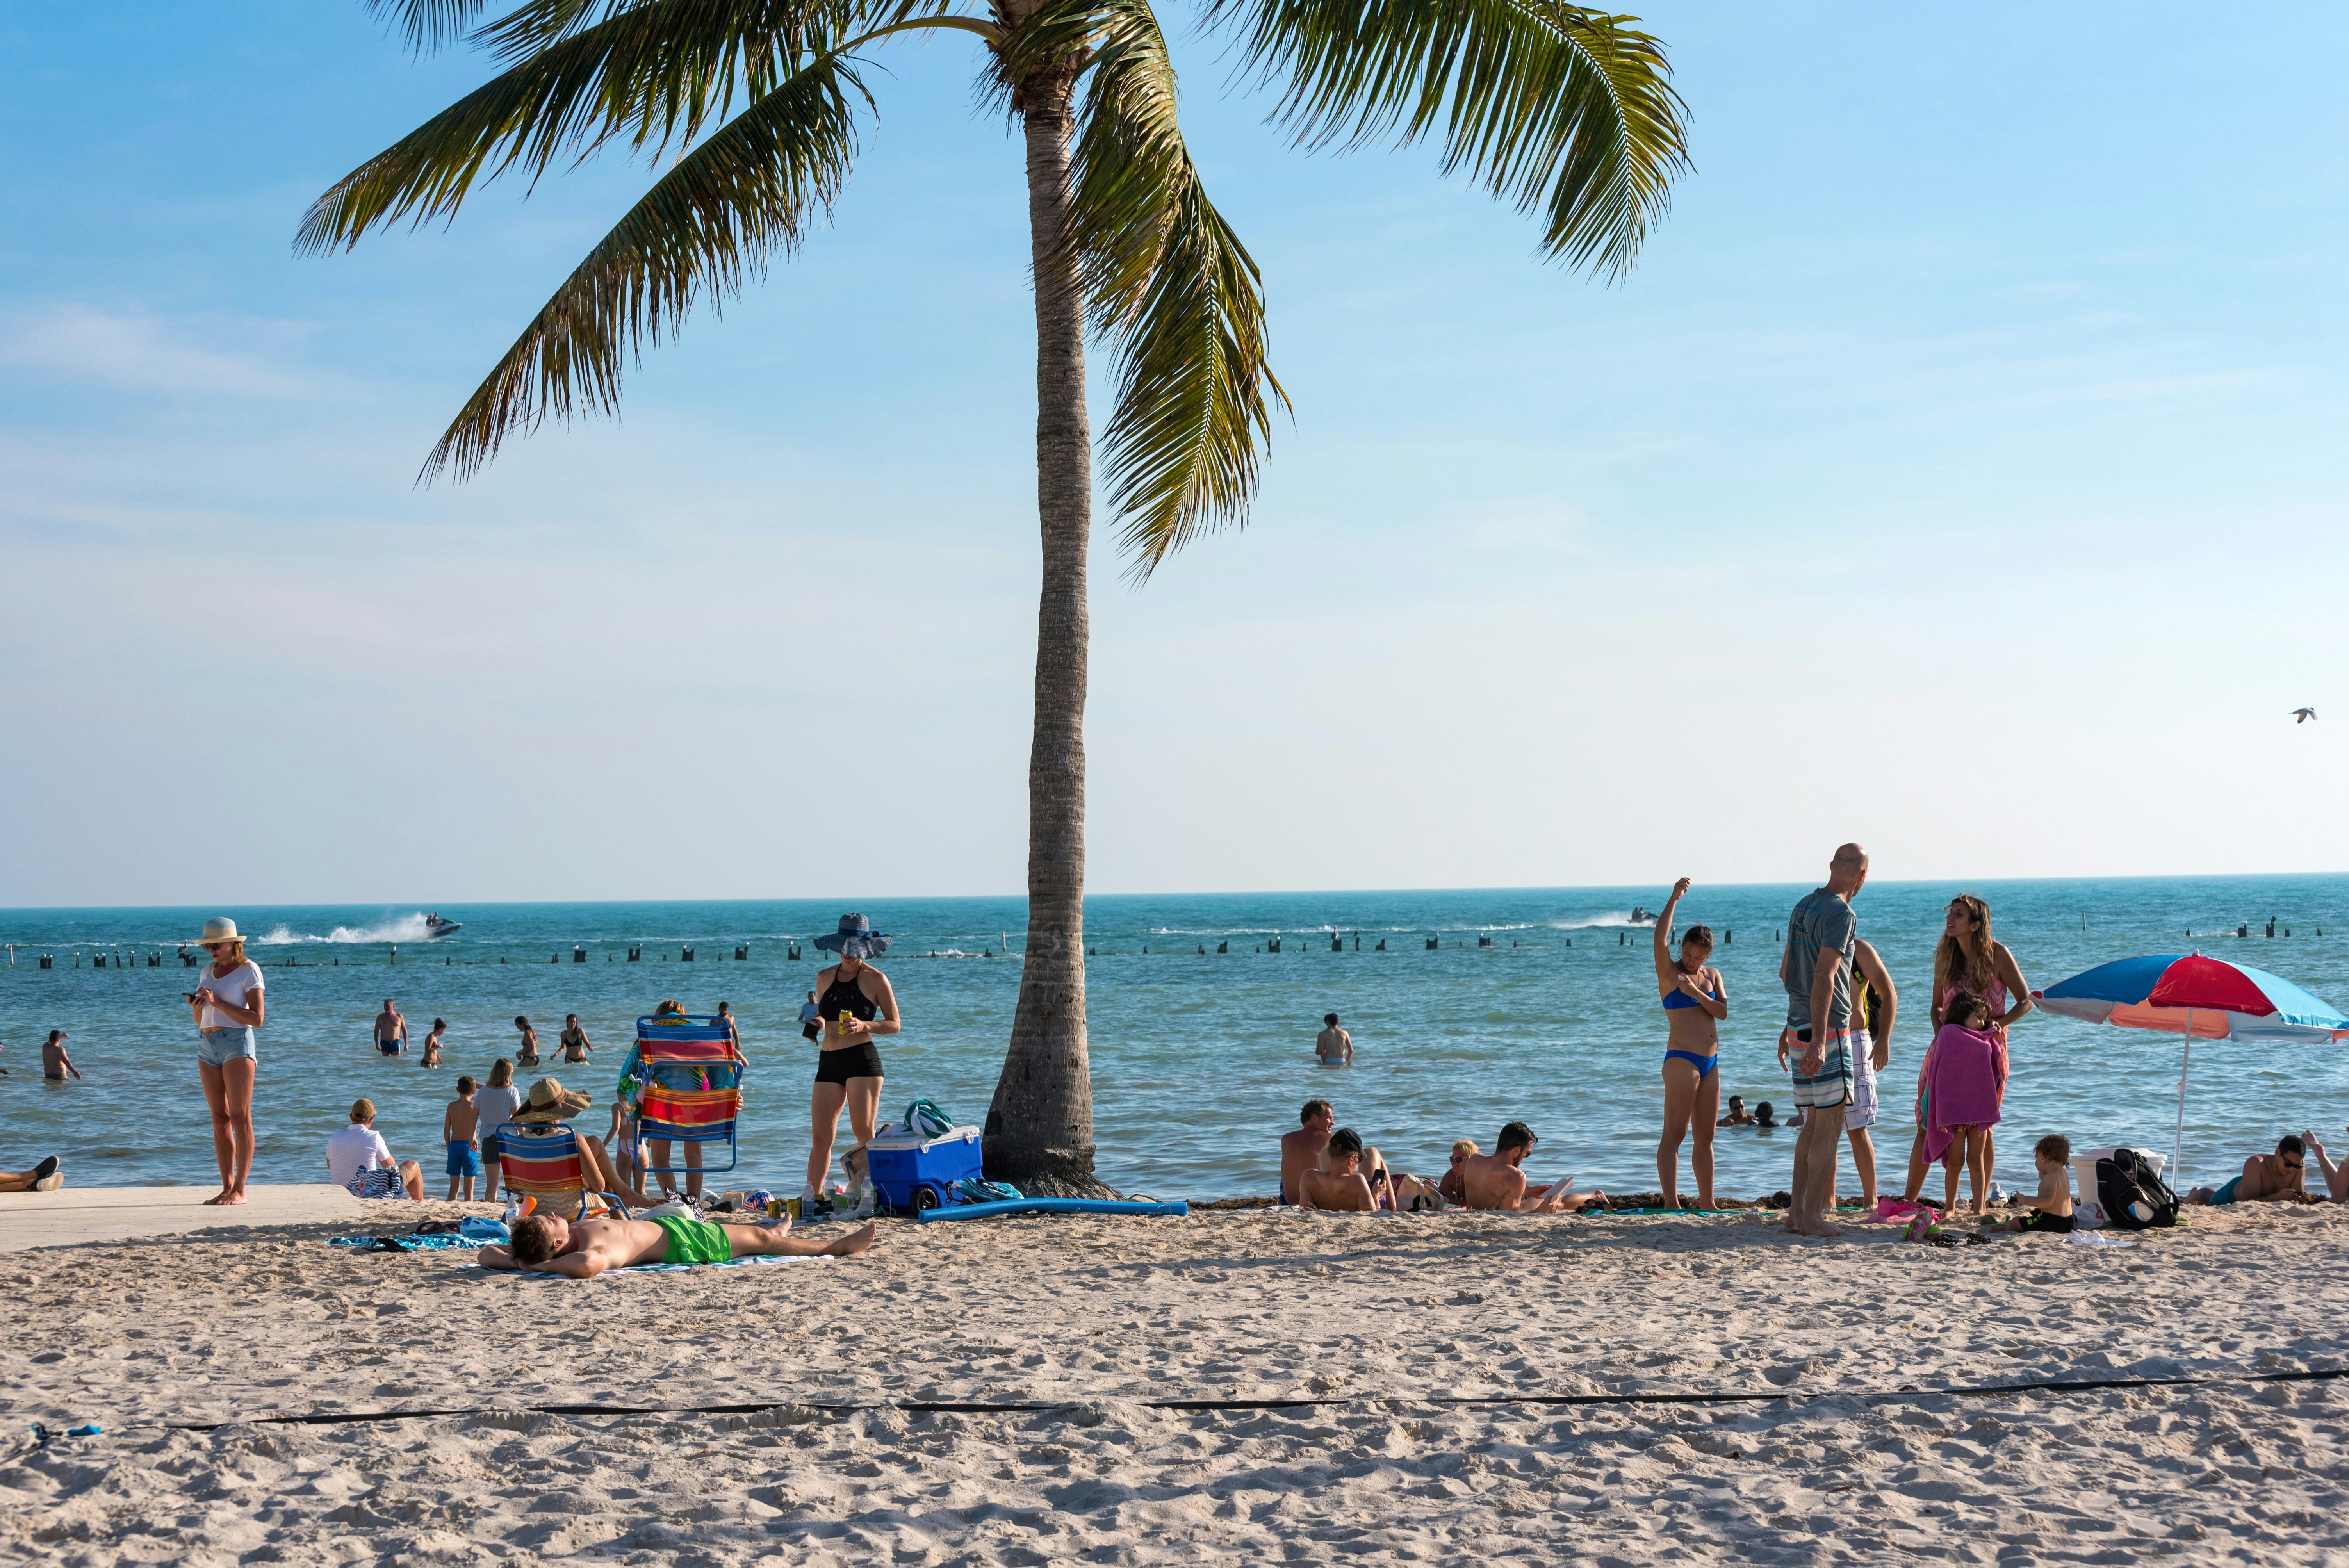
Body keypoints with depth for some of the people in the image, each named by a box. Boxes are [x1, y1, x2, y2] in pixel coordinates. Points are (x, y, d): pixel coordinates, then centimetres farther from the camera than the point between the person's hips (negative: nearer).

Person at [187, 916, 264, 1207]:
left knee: (240, 1118, -8)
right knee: (220, 1120, 4)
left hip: (237, 1042, -6)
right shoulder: (206, 972, 17)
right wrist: (196, 1005, -1)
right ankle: (227, 1188, 5)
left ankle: (240, 1190, -9)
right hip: (207, 1045, 6)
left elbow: (257, 1018, -9)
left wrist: (217, 1003, -14)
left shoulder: (248, 970, -1)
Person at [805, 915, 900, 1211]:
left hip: (862, 1058, -5)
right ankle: (812, 1196, 5)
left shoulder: (875, 979, 0)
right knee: (821, 1135, 0)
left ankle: (868, 1192, 1)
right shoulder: (825, 977, 15)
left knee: (863, 1132, -5)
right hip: (829, 1062, 5)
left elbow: (895, 1024, 1)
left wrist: (864, 1025, -14)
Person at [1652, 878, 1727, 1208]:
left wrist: (1697, 993, -14)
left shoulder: (1712, 976, 14)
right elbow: (1660, 937, -18)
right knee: (1674, 1134, -10)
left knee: (1705, 1137, 11)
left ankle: (1707, 1203, 17)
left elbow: (1723, 1011, 1)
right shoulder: (1669, 972, -1)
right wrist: (1675, 898, -16)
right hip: (1682, 1060, -6)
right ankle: (1671, 1203, -13)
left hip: (1710, 1063, 6)